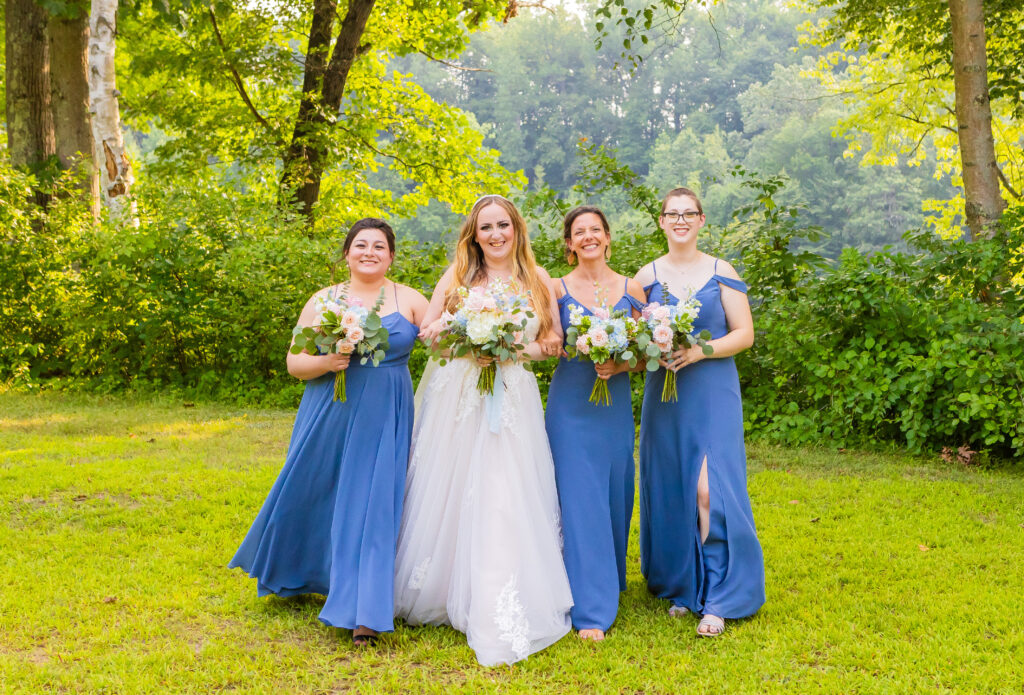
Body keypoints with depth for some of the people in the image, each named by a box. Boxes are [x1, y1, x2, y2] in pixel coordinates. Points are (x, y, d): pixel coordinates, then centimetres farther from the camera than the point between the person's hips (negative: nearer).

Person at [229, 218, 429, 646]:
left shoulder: (410, 300, 5)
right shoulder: (323, 301, 6)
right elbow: (294, 362, 4)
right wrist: (325, 363, -15)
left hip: (383, 421, -1)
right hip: (329, 417, 2)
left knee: (371, 505, -4)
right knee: (308, 494, 9)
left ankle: (363, 612, 1)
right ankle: (295, 574, 39)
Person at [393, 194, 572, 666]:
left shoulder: (536, 280, 6)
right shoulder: (458, 275, 6)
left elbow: (553, 342, 7)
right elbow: (427, 330, 3)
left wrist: (517, 349, -11)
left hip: (513, 402, 0)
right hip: (458, 399, 1)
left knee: (505, 503, -6)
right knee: (448, 497, 5)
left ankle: (500, 619, 1)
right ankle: (440, 594, 25)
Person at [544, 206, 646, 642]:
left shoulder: (631, 289, 6)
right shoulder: (557, 289, 0)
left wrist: (620, 365, -11)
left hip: (615, 404, 3)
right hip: (571, 404, -2)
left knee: (614, 496, 12)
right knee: (580, 499, -5)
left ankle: (610, 579, 35)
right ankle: (592, 610, 0)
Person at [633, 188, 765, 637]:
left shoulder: (721, 273, 3)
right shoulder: (647, 276, 8)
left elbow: (744, 334, -1)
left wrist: (699, 351, -15)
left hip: (712, 393, -2)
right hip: (664, 393, 2)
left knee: (710, 490, -10)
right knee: (669, 490, 5)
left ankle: (717, 600, -2)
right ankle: (680, 586, 20)